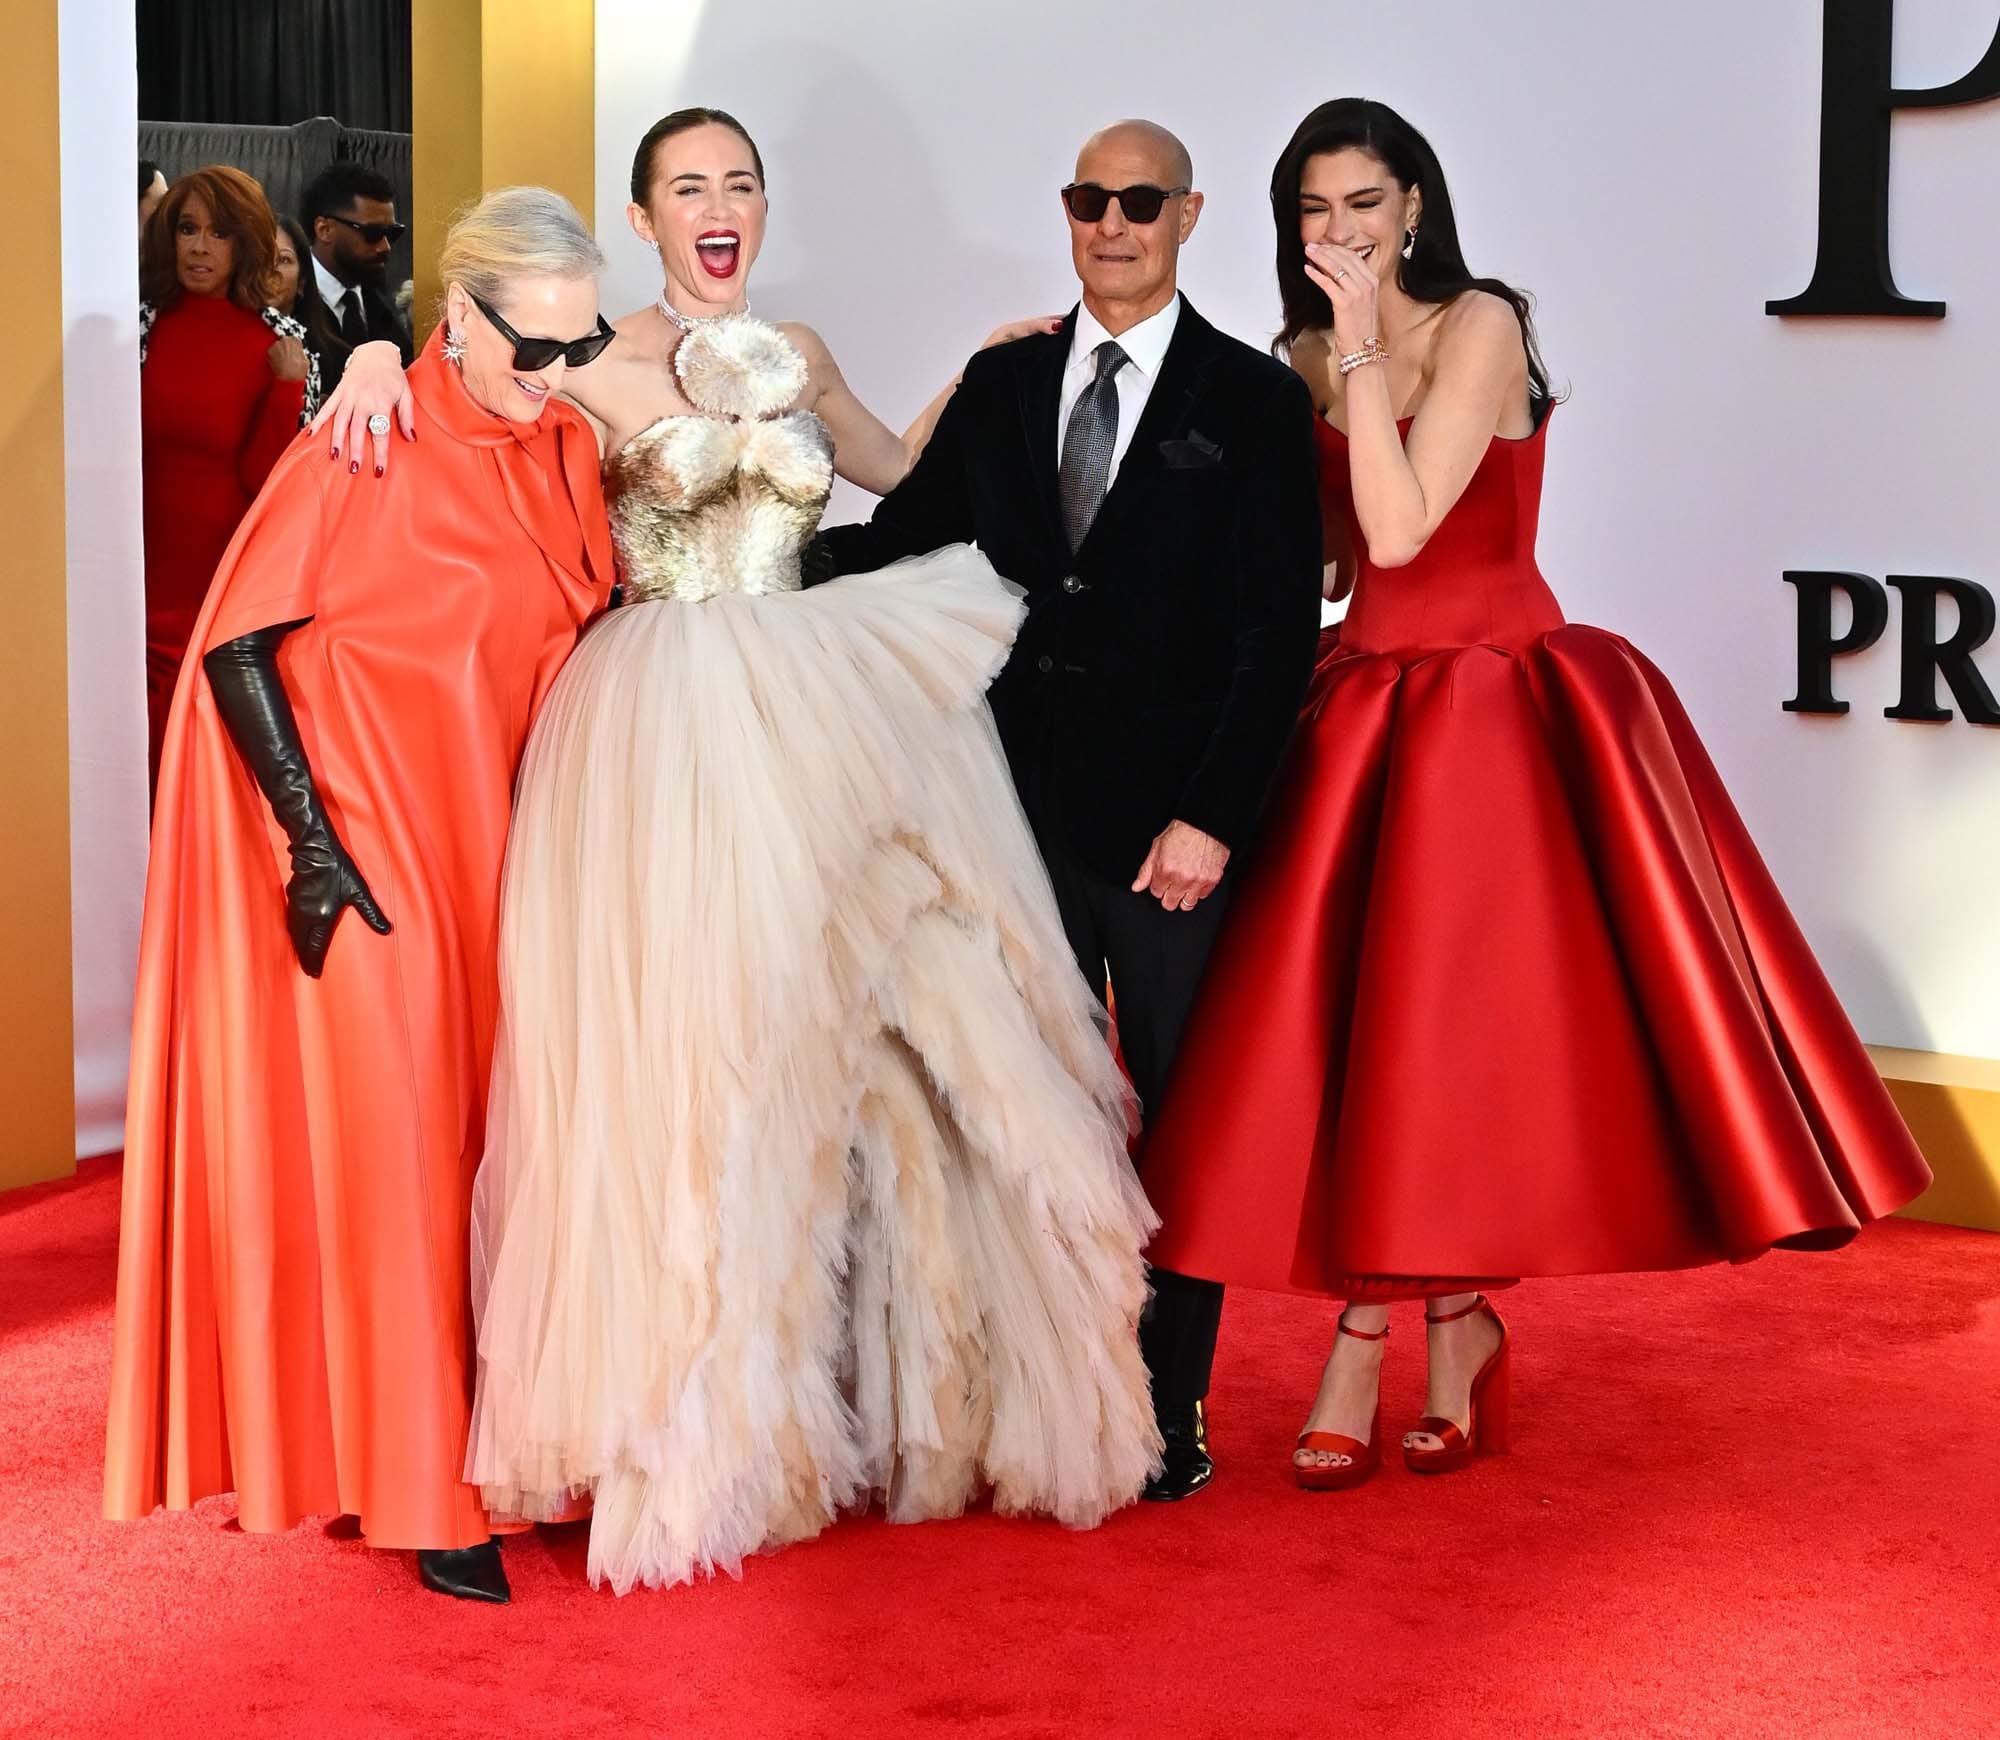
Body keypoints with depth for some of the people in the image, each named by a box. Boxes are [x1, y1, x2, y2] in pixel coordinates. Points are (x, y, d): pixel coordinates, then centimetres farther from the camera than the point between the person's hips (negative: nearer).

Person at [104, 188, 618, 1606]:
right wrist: (313, 847, -15)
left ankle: (498, 1432, 24)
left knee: (486, 1139, 11)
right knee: (389, 1147, -1)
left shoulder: (565, 445, 2)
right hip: (361, 850, -6)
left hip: (490, 847, 6)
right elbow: (235, 645, -14)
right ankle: (419, 1489, 7)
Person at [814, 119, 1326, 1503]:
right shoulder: (1003, 383, 12)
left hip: (1173, 820, -3)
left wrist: (1211, 818, -13)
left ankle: (1172, 1412, 15)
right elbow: (902, 541, 12)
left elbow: (1279, 631, -5)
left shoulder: (1254, 400, 0)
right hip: (1026, 804, 3)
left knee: (1183, 1115, 5)